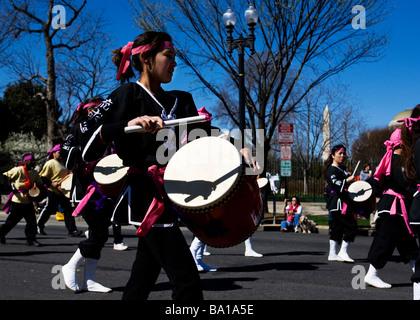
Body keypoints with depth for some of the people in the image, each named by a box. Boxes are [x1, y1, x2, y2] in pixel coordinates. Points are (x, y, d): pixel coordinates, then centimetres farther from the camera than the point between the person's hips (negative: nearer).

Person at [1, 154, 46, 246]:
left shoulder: (35, 173, 9)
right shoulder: (18, 170, -10)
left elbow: (40, 184, 20)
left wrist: (43, 190, 1)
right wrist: (12, 186, -12)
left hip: (28, 202, 6)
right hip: (17, 201, -6)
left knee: (32, 220, -4)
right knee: (12, 220, 2)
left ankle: (31, 239, 2)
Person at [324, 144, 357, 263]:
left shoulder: (342, 168, 21)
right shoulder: (331, 169, -9)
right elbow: (334, 184, -24)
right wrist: (347, 180, -33)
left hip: (345, 203, 10)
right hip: (338, 203, -10)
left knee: (337, 228, 9)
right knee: (351, 226, -13)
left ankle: (332, 254, 12)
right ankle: (343, 252, -9)